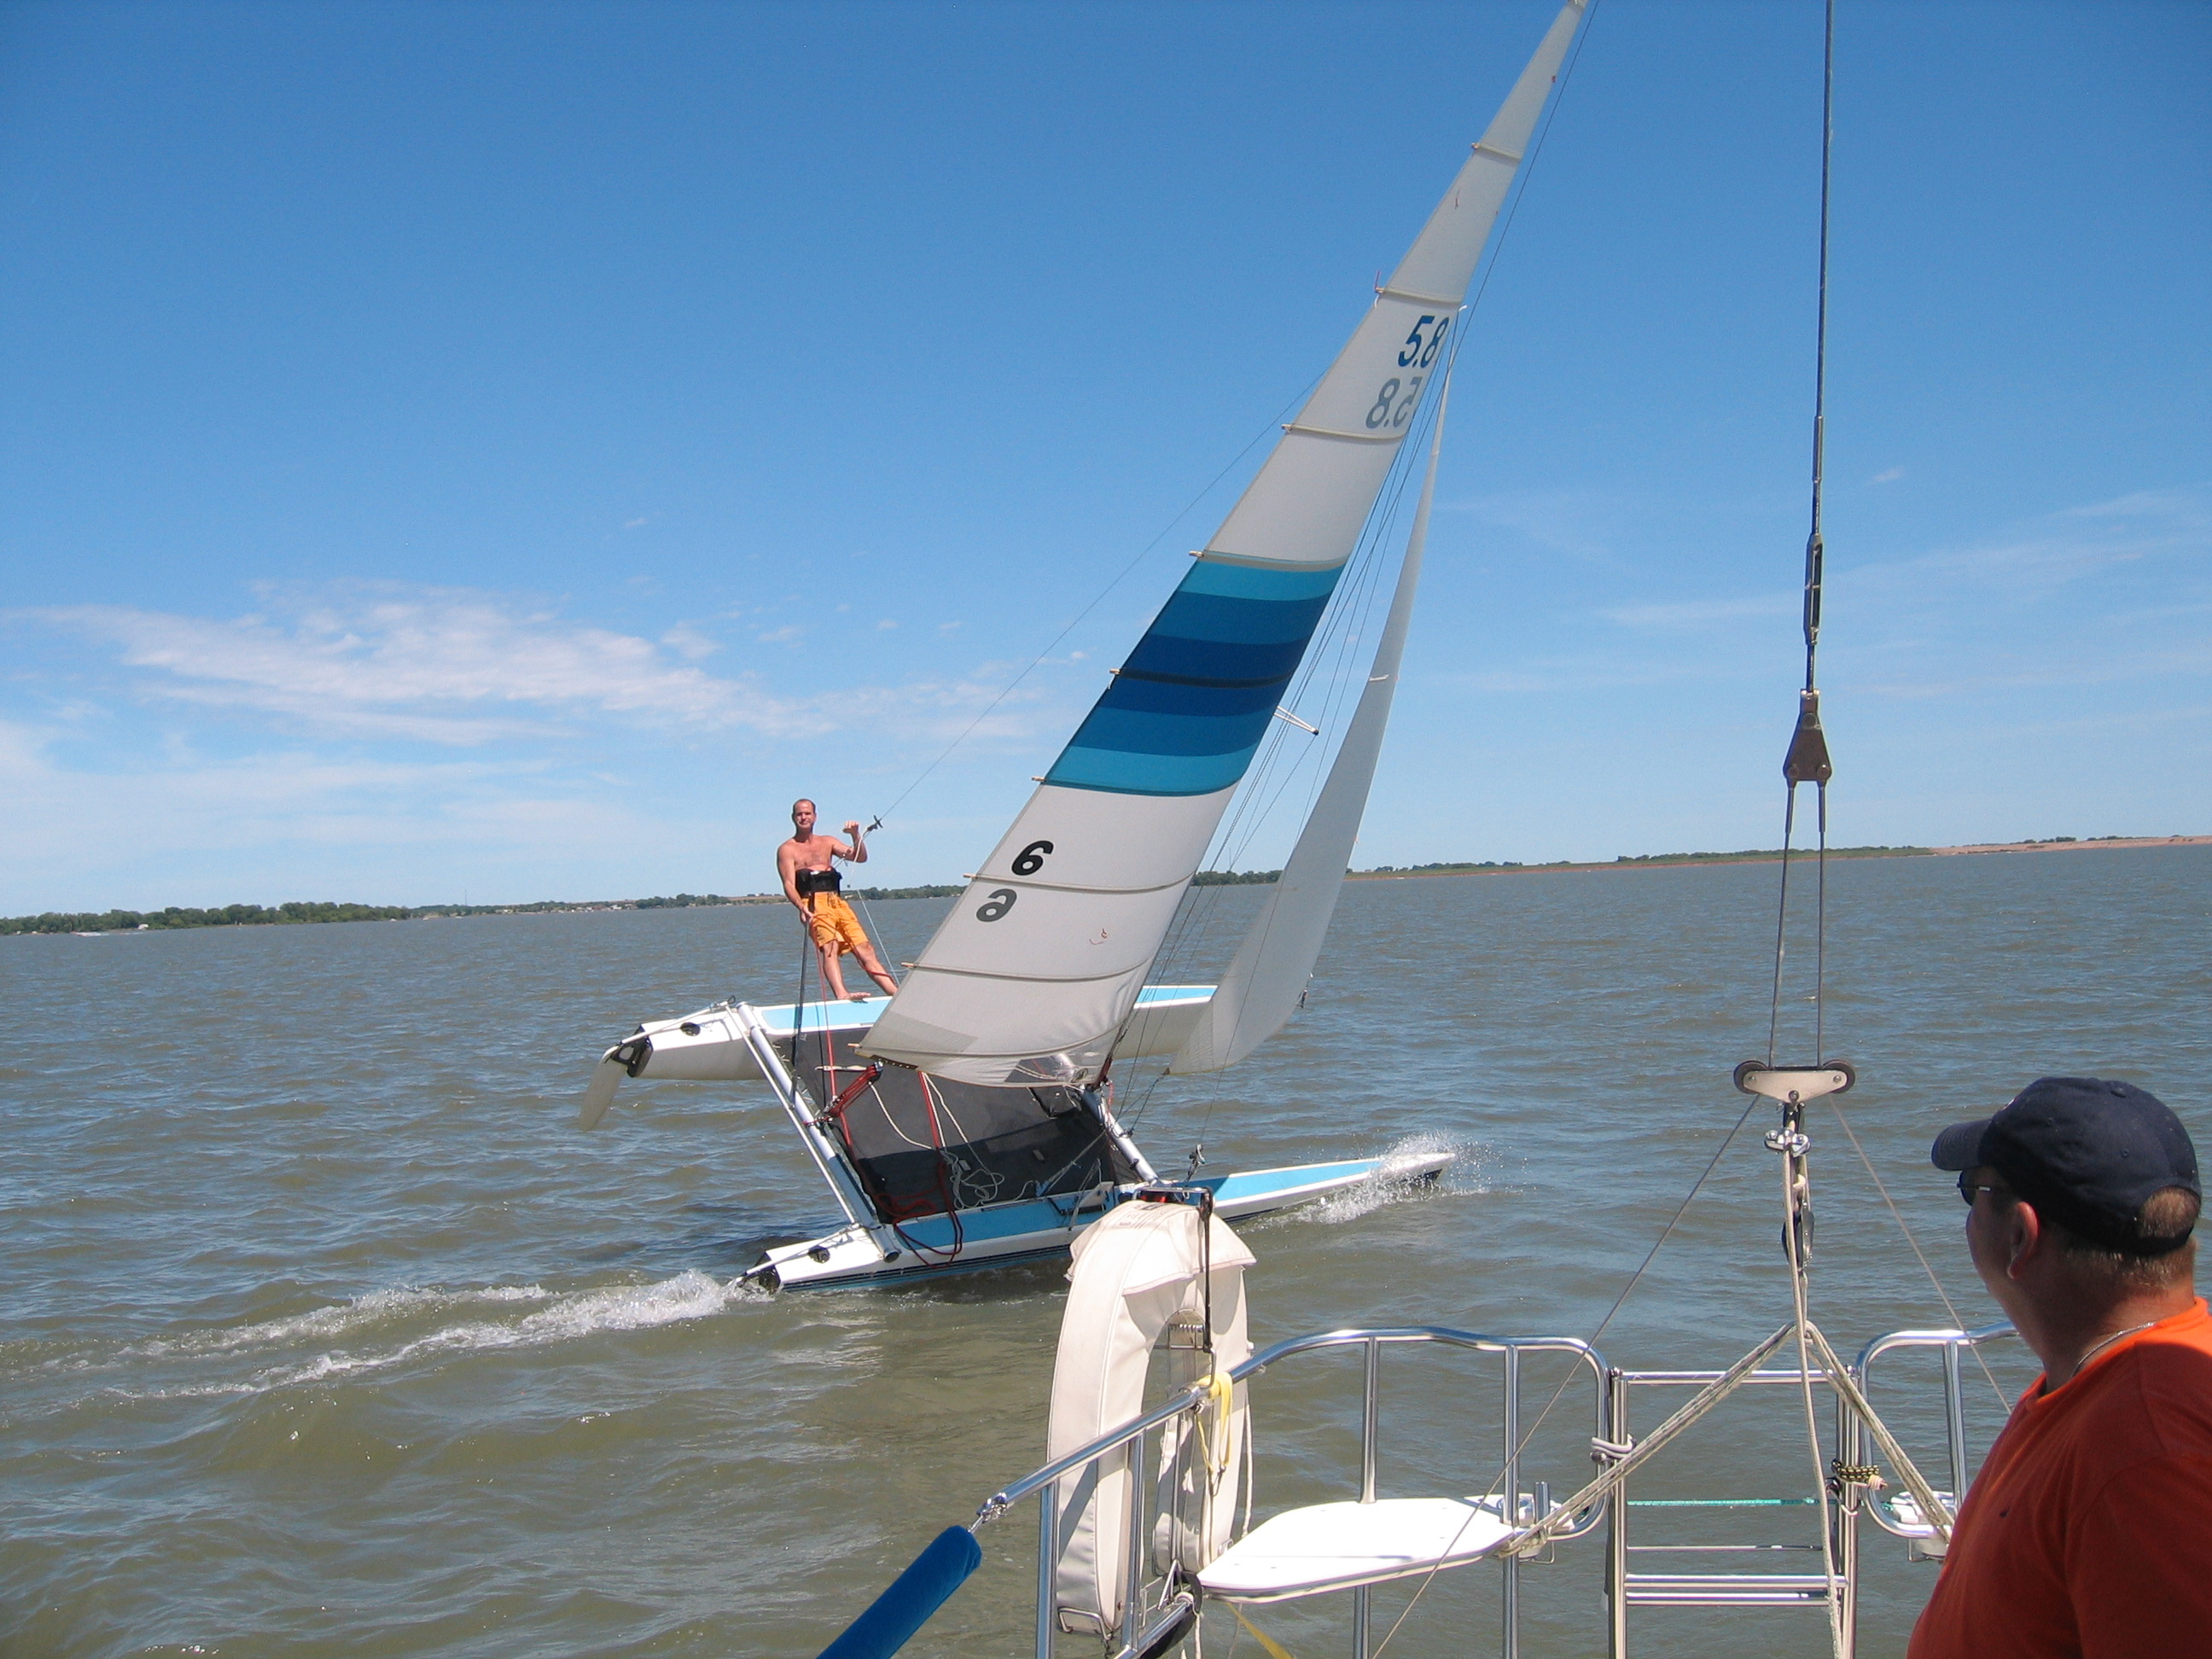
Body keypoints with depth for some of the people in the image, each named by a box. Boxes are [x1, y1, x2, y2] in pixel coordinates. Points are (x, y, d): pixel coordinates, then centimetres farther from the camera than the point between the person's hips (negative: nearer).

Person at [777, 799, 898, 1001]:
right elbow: (789, 885, -2)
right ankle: (842, 995, -47)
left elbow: (860, 857, 15)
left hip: (838, 903, 5)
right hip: (814, 905, -5)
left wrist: (856, 836, -4)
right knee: (829, 948, -28)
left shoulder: (827, 842, 24)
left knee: (865, 951, -3)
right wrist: (802, 908, -20)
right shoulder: (787, 850, 9)